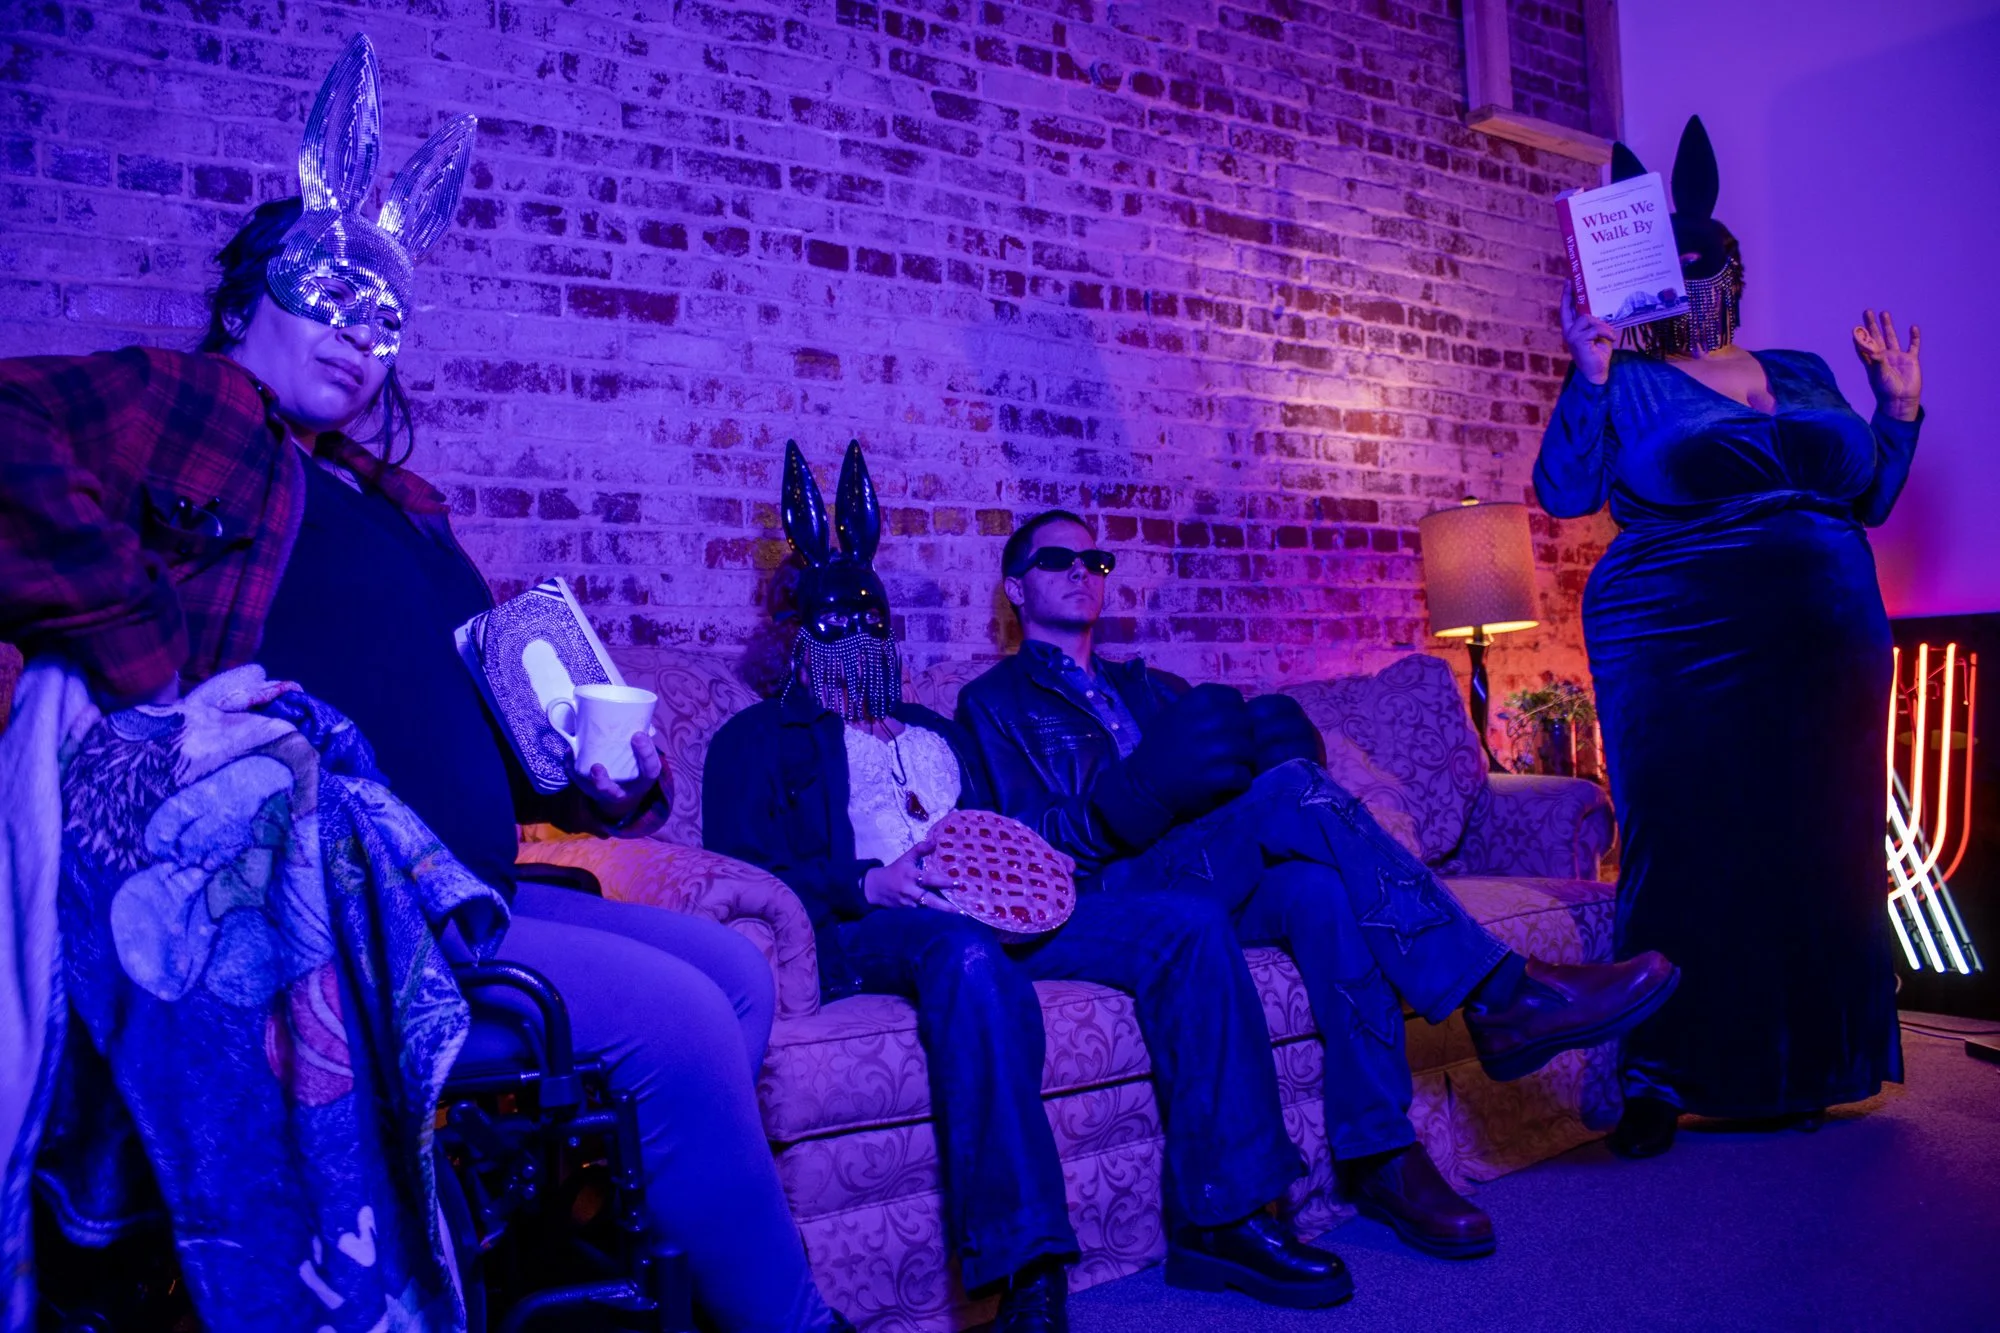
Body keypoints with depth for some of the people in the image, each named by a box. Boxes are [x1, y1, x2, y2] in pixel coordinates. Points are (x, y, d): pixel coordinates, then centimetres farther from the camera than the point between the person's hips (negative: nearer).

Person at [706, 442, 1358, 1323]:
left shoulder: (938, 735, 34)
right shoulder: (758, 739, 17)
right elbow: (741, 869, 0)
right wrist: (864, 884, -17)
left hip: (996, 911, 6)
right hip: (865, 932, -5)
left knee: (1190, 926, -15)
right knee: (967, 950, -41)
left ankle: (1220, 1217, -15)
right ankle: (1025, 1270, -40)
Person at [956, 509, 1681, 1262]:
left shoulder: (1149, 687, 31)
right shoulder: (993, 704, 13)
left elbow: (1204, 768, 19)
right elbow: (1015, 843, -3)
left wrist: (1274, 746, -5)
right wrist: (1122, 802, -19)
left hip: (1212, 885, 5)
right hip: (1117, 903, -5)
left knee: (1322, 888, -31)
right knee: (1293, 787, -28)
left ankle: (1379, 1154, -30)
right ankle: (1498, 995, -29)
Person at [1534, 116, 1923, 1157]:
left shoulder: (1804, 374, 17)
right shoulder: (1626, 385, 3)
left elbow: (1866, 501, 21)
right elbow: (1563, 492, -13)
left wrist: (1898, 407, 10)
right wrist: (1588, 372, -18)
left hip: (1825, 645, 5)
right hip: (1681, 654, -5)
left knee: (1818, 852, 8)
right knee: (1684, 848, -4)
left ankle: (1799, 1065, 24)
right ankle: (1659, 1073, 5)